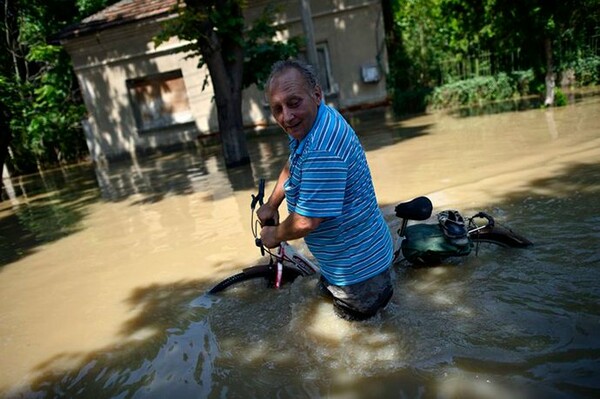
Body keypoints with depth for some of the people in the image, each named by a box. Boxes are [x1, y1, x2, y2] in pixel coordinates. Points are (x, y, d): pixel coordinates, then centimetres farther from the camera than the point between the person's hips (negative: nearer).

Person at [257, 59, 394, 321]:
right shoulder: (311, 120, -3)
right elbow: (292, 165, 16)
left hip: (357, 266, -10)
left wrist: (274, 236, -11)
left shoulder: (323, 151, -37)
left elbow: (305, 221, -31)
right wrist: (271, 205, 14)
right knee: (327, 289, 33)